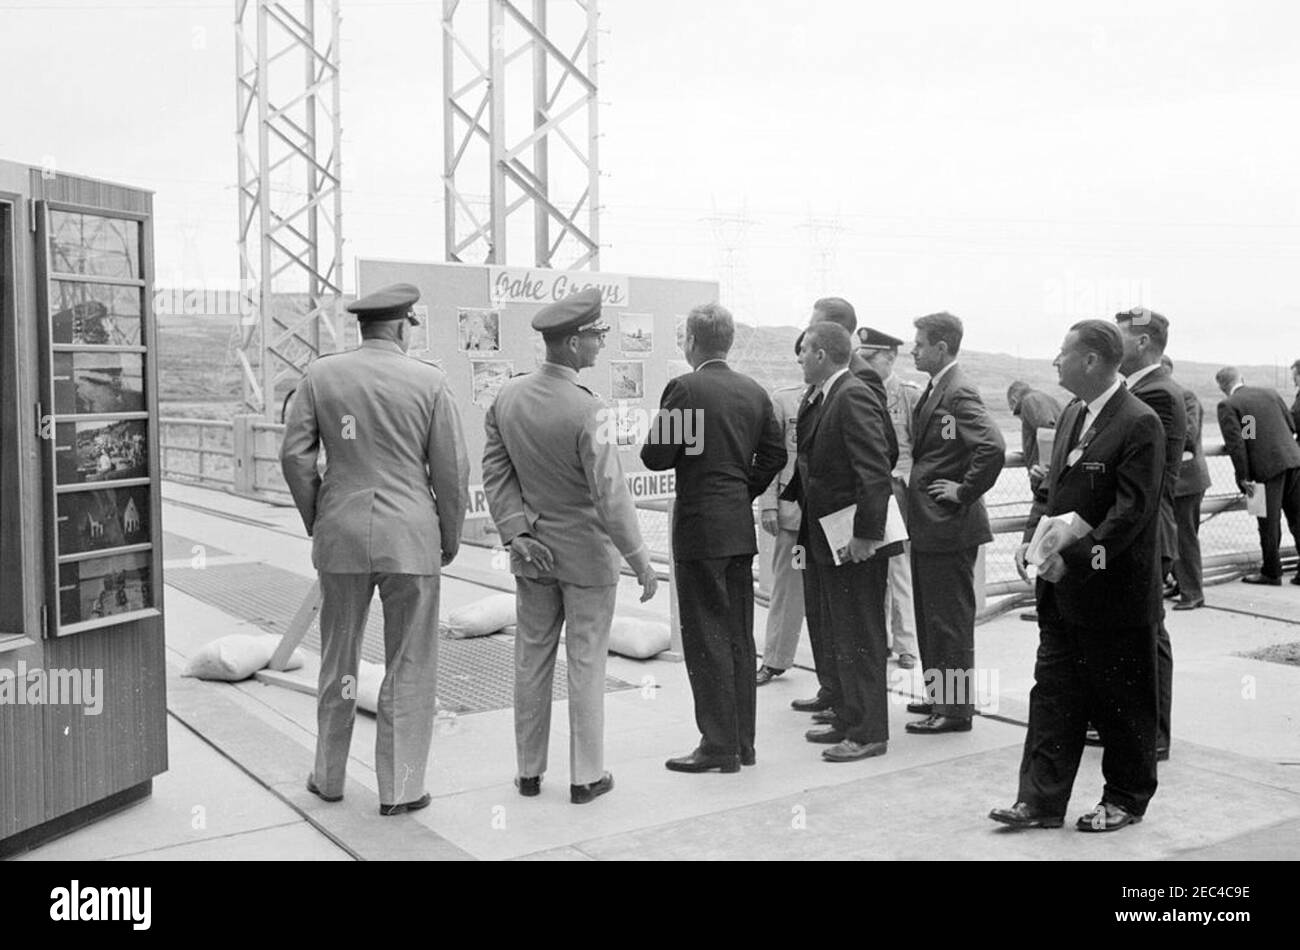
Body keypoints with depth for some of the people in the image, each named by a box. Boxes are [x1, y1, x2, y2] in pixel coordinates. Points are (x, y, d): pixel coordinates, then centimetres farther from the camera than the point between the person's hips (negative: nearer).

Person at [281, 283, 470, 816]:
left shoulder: (320, 376, 2)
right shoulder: (429, 382, -4)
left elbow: (295, 454, 0)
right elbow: (451, 470, -4)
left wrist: (316, 522, 12)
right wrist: (450, 539, 9)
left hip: (341, 537, 3)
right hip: (410, 538, -2)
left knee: (338, 662, 17)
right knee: (409, 667, 8)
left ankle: (329, 777, 28)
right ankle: (399, 789, 13)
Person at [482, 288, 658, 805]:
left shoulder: (507, 396, -3)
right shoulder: (587, 411, -23)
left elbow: (495, 471, -1)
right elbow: (610, 494, -23)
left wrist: (516, 534, -3)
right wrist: (639, 559, -16)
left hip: (533, 550, 6)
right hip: (586, 553, -5)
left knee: (532, 658, 15)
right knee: (586, 663, 7)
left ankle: (528, 771, 25)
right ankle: (586, 775, 17)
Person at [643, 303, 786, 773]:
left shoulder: (684, 389, -12)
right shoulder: (754, 391, 8)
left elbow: (655, 457, -14)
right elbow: (774, 453, 11)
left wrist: (669, 440, 6)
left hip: (700, 527, -7)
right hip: (741, 527, 7)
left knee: (707, 637, -1)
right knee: (739, 635, 13)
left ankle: (718, 745, 4)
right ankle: (743, 741, 20)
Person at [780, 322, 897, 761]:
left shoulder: (853, 398, -18)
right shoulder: (821, 400, 11)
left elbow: (877, 471, -23)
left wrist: (866, 535, -24)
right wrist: (790, 496, 10)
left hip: (852, 543, -10)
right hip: (821, 540, 10)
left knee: (858, 640, 1)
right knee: (828, 636, 18)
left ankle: (868, 733, 12)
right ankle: (845, 719, 31)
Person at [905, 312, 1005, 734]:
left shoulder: (960, 393, -17)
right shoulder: (934, 390, 13)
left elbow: (993, 448, -30)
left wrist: (964, 492, -20)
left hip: (949, 525, -10)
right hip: (928, 525, 10)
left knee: (950, 620, -1)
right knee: (930, 617, 18)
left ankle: (956, 708, 8)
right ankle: (938, 695, 30)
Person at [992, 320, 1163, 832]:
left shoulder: (1139, 423, -16)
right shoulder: (1072, 414, 10)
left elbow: (1132, 509, -21)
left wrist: (1074, 558, -24)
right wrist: (1031, 537, 0)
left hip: (1114, 592, -7)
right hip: (1062, 589, 8)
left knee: (1121, 702, 9)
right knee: (1052, 692, 9)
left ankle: (1127, 799, 26)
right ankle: (1041, 800, 15)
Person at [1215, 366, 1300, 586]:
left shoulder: (1227, 405, -4)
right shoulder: (1270, 392, 12)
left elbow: (1235, 443, -12)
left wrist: (1243, 477, -9)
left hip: (1268, 467, -5)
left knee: (1270, 521, 4)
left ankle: (1271, 572, 13)